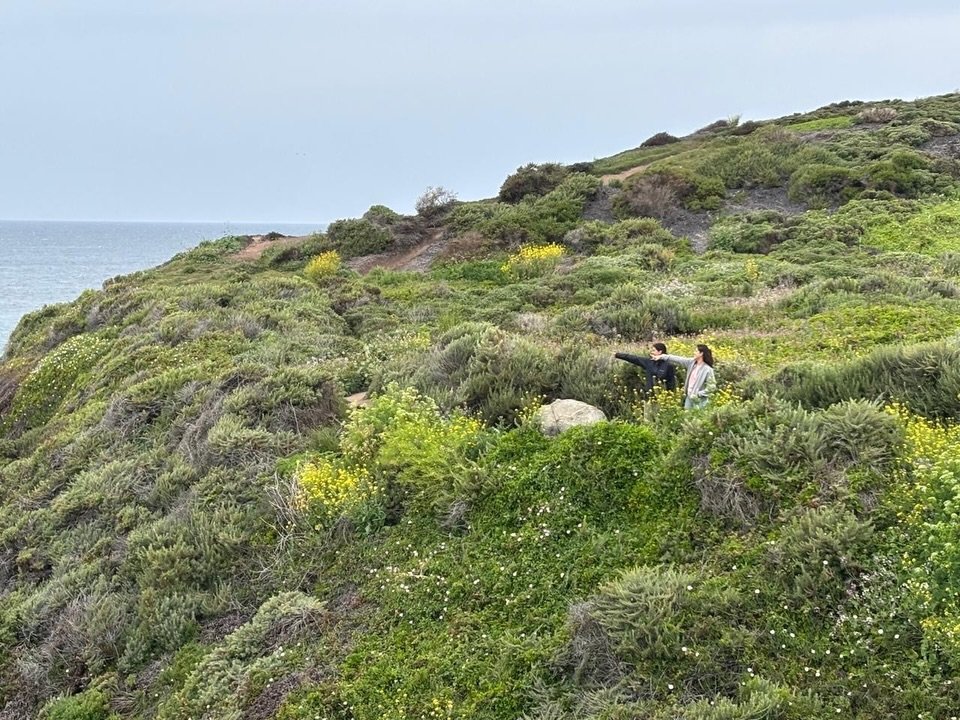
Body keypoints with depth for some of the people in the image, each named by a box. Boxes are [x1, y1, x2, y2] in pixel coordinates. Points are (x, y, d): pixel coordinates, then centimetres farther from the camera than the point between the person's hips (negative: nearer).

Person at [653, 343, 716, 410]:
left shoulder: (708, 370, -16)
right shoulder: (691, 362, 3)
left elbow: (711, 387, -16)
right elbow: (678, 359, 7)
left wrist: (698, 395, -16)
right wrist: (661, 356, 8)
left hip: (699, 401, -7)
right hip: (689, 397, 7)